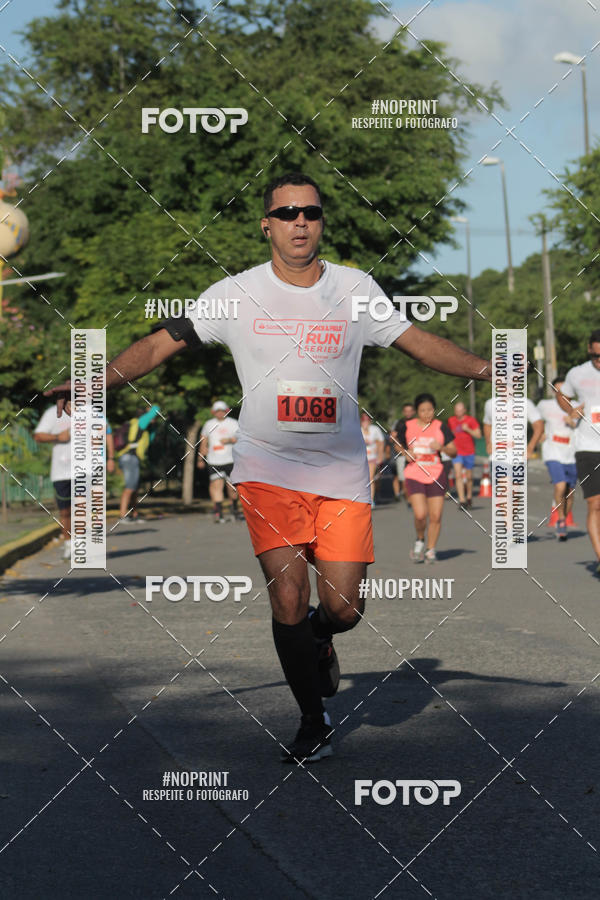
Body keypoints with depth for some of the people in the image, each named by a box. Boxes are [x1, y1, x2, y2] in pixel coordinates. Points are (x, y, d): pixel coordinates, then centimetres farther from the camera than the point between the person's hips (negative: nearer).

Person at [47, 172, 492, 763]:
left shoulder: (355, 288, 3)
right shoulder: (235, 294, -1)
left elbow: (419, 343, 9)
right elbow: (161, 343, -2)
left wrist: (488, 369, -4)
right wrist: (97, 380, -15)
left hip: (343, 471, 2)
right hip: (267, 469, -1)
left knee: (343, 609, -3)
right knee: (288, 597, -11)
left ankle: (317, 639, 36)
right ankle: (313, 722, 9)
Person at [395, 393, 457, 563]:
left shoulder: (441, 427, -1)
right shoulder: (407, 427, 0)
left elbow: (454, 452, 0)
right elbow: (399, 445, 18)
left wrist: (442, 447, -19)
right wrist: (406, 454, -3)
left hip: (436, 475, 1)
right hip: (414, 474, -1)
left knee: (435, 516, 0)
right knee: (420, 514, -15)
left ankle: (431, 549, 18)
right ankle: (420, 541, 14)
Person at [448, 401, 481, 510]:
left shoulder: (471, 420, -5)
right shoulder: (451, 421, 4)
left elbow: (478, 435, -8)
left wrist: (468, 429, -21)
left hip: (469, 452, -1)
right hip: (457, 452, 1)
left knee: (469, 476, 10)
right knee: (458, 475, -15)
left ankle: (469, 497, 33)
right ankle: (462, 500, -19)